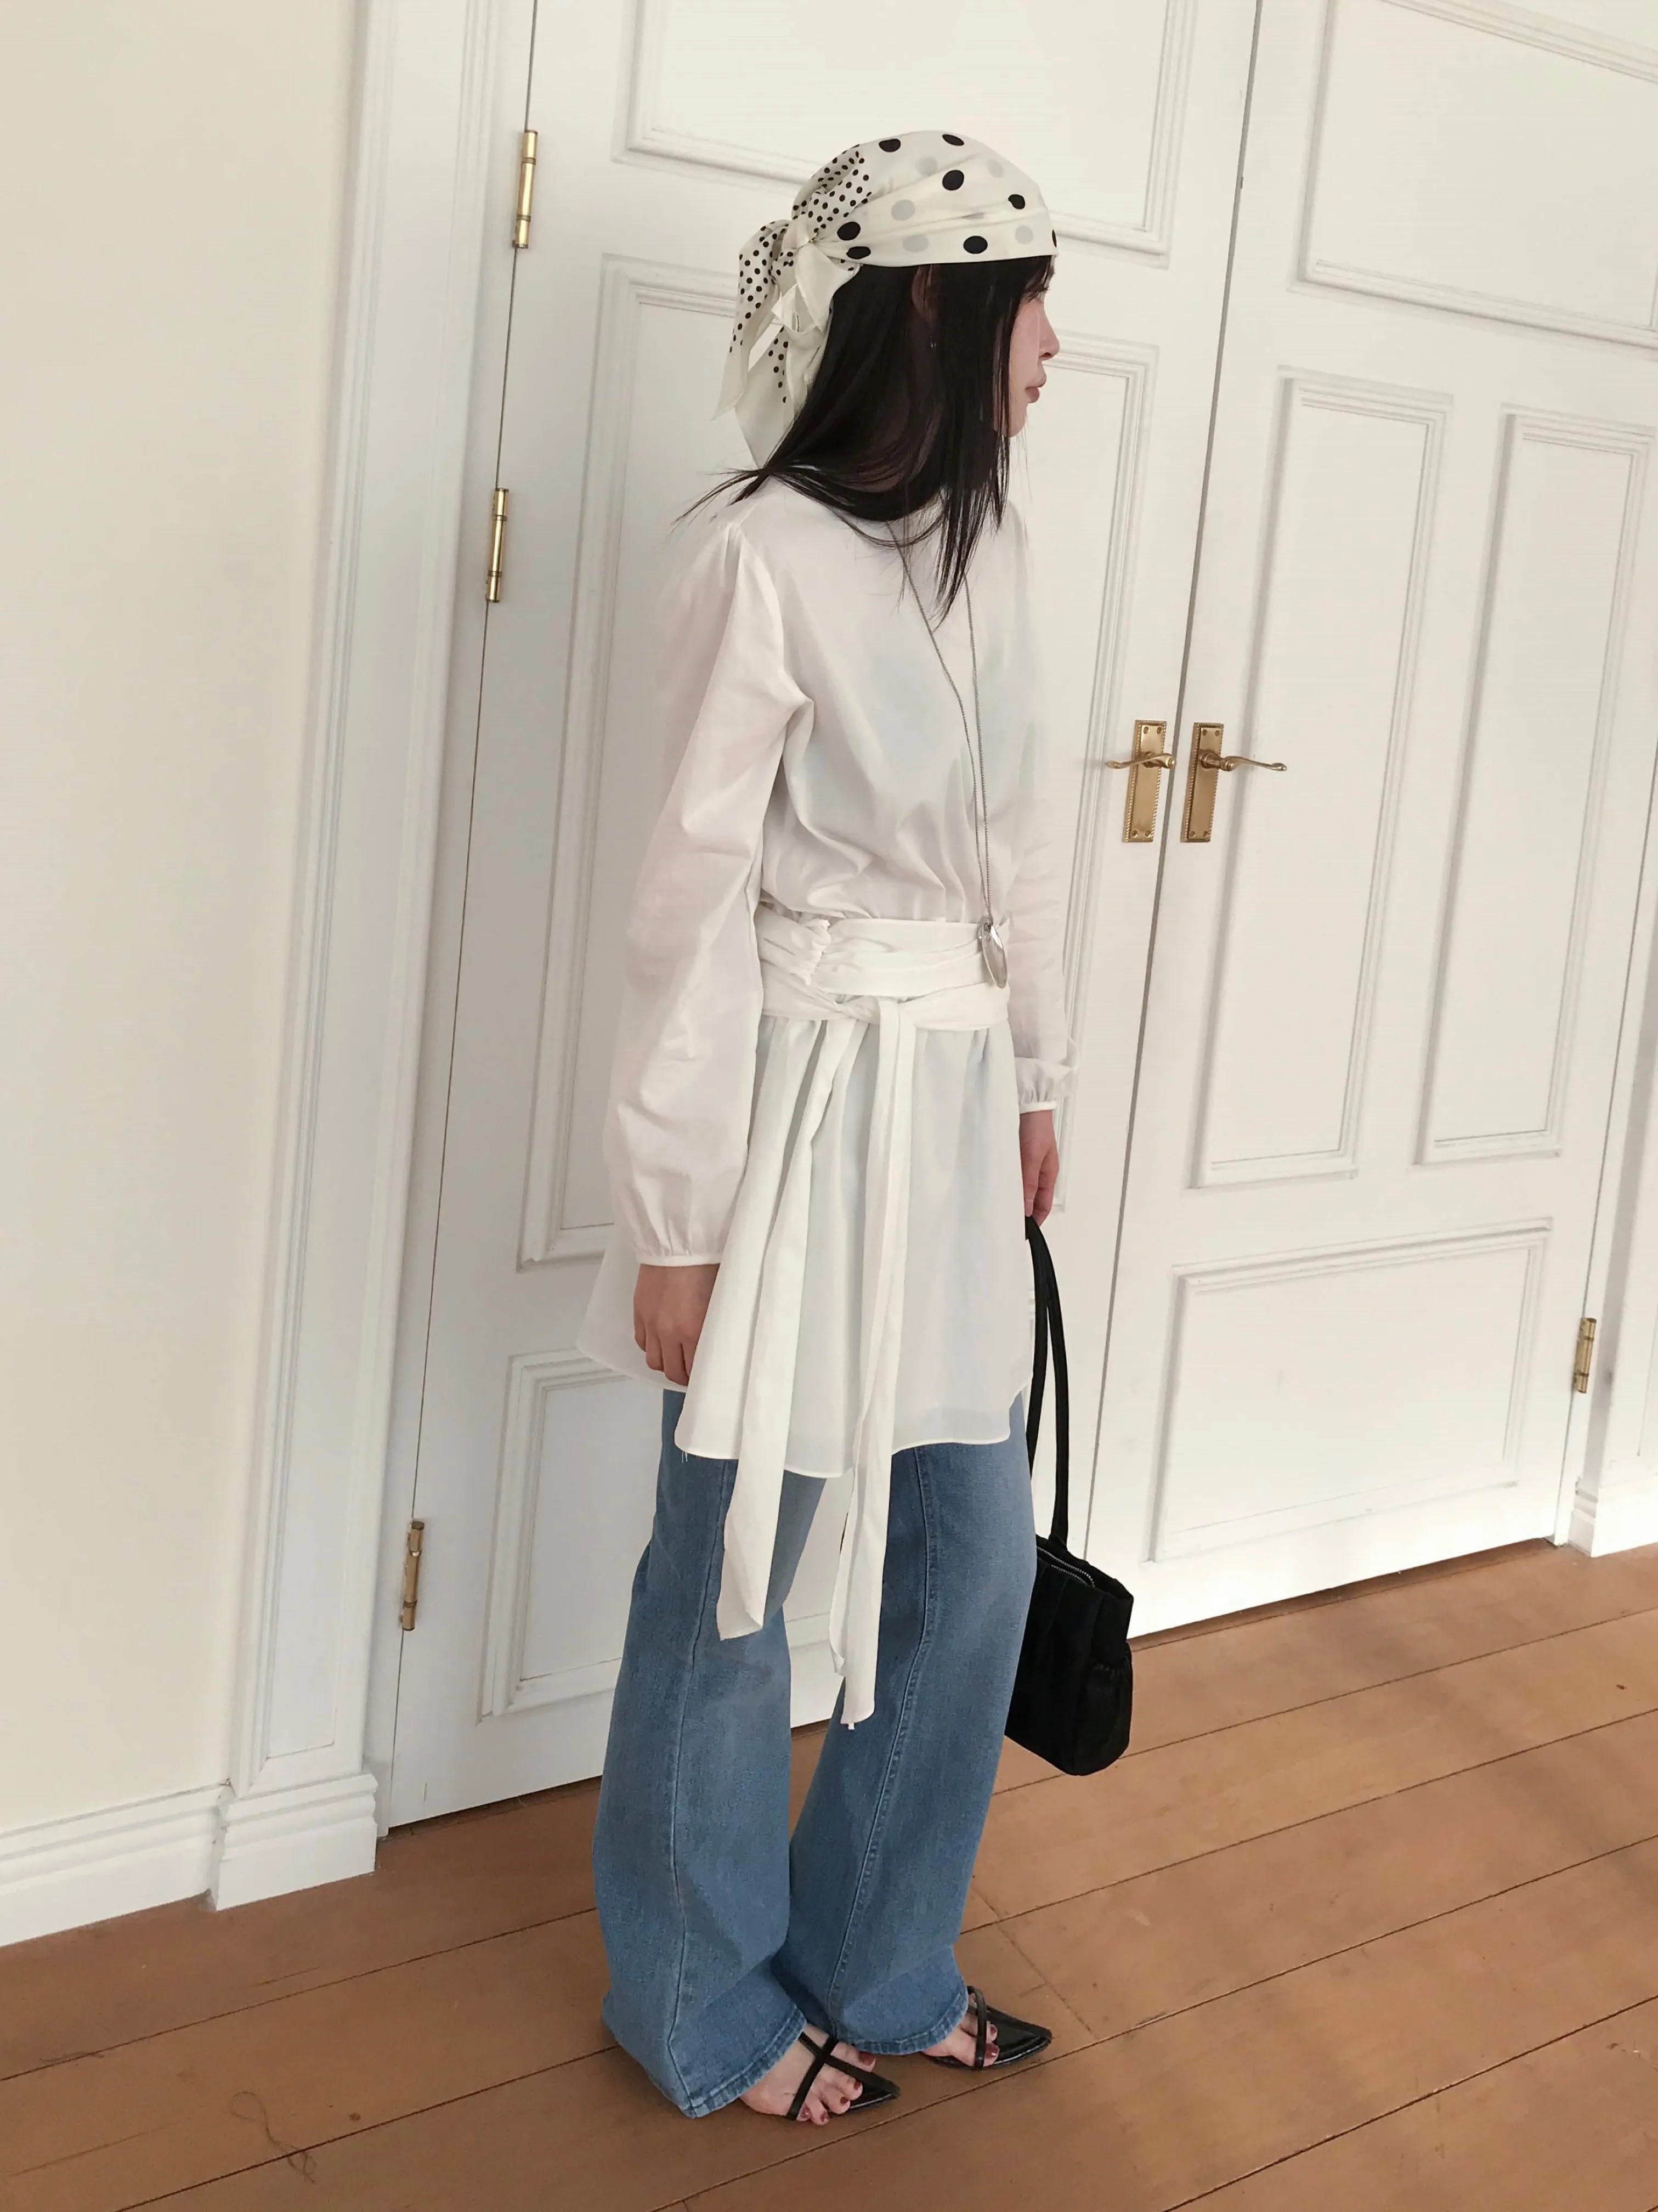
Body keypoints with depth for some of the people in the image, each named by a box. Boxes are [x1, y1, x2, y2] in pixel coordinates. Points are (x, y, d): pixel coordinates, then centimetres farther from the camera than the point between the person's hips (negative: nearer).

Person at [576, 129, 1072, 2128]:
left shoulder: (985, 542, 7)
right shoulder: (760, 557, -16)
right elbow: (693, 900, -15)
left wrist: (1034, 1082, 19)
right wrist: (677, 1222, -12)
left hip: (954, 1112, 8)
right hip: (800, 1102, -7)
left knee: (976, 1548, 14)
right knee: (737, 1574, 8)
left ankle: (878, 1967, 36)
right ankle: (706, 2008, 31)